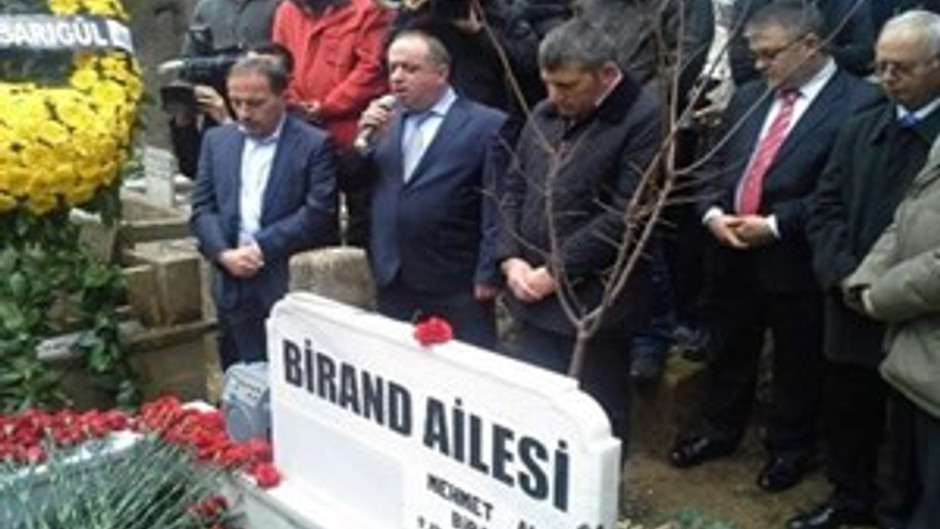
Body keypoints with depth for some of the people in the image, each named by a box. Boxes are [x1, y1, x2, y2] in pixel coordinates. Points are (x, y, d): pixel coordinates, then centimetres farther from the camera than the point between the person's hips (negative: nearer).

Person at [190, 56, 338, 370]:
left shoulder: (315, 145, -3)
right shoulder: (216, 140, 12)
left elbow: (318, 213, -11)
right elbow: (202, 208, 8)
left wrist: (262, 248, -14)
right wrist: (224, 254, -9)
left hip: (291, 288, -4)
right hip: (233, 288, 4)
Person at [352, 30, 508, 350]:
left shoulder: (487, 125, -5)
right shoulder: (384, 121, 13)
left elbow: (496, 209, -8)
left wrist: (488, 277, -11)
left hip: (457, 290, -5)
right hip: (392, 285, 5)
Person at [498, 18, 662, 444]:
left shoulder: (644, 120, -12)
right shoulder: (544, 115, 11)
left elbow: (625, 214, -17)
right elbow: (514, 190, 14)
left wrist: (556, 272, -15)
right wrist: (511, 259, -1)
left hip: (592, 305, -6)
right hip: (533, 297, 7)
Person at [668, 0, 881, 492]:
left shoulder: (859, 102, -13)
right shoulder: (748, 97, 9)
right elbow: (716, 165, 14)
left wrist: (776, 225, -18)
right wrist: (712, 212, -5)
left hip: (794, 259, -6)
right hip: (730, 251, 6)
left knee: (796, 360, 14)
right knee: (728, 350, 21)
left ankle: (789, 446, 35)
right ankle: (720, 429, 42)